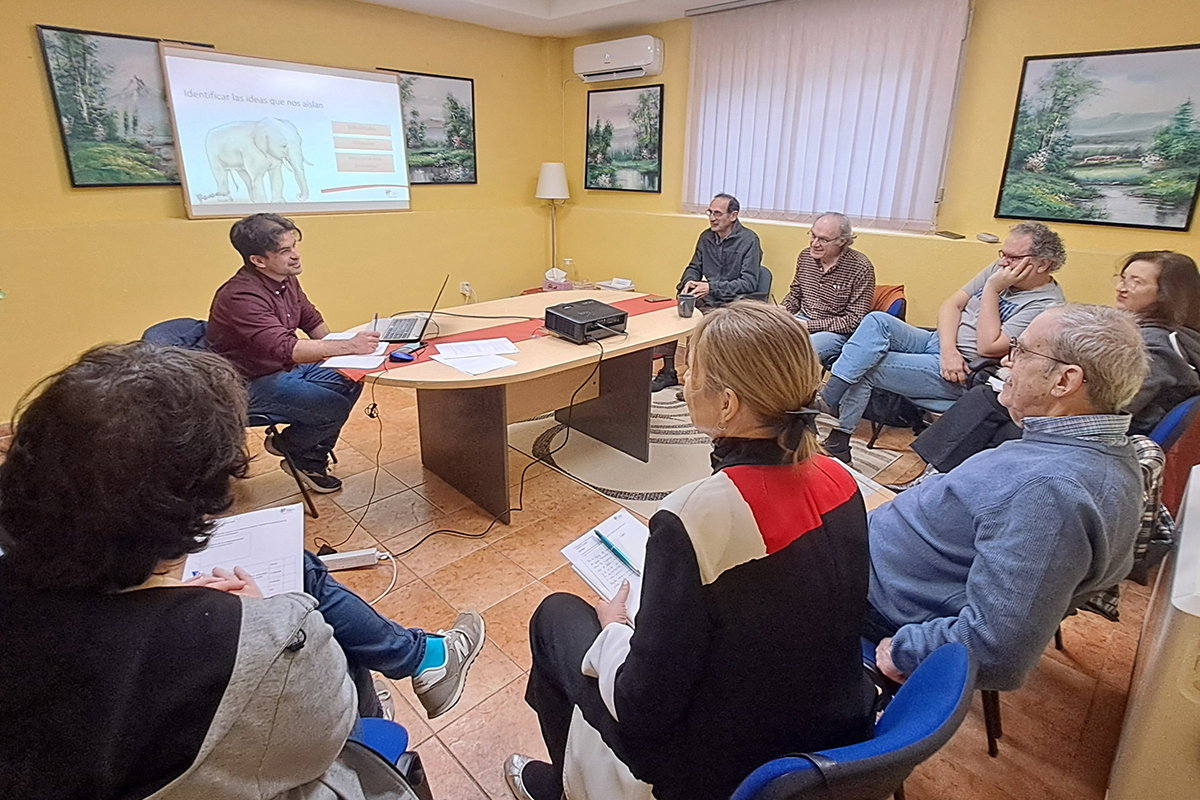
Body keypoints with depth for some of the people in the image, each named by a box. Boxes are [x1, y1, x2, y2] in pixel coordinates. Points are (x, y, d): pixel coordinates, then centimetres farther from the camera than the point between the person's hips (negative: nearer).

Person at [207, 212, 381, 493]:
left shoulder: (286, 279, 0)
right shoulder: (241, 296, -28)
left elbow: (313, 321, 13)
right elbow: (286, 349, -38)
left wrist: (334, 347, -6)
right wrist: (349, 346, -42)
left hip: (287, 368, 9)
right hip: (252, 385, -9)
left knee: (350, 382, -5)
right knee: (335, 407, -21)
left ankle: (311, 461, 9)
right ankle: (286, 445, 12)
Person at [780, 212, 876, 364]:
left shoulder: (860, 267, -13)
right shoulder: (806, 256, 3)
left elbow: (853, 321, -13)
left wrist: (809, 325, -19)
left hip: (837, 332, -5)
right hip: (803, 320, 6)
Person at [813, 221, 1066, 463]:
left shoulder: (1047, 304, -13)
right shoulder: (1001, 269, 9)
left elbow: (988, 347, -21)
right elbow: (951, 305, 4)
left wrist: (992, 289, -18)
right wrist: (948, 349, -13)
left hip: (964, 375, -7)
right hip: (937, 341, 7)